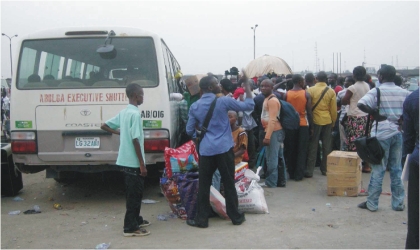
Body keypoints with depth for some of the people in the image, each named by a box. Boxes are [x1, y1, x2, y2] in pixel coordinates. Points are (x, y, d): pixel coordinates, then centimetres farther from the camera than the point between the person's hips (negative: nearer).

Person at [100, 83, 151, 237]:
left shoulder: (123, 112, 10)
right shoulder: (135, 114, -17)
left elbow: (104, 126, 16)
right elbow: (135, 140, -21)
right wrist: (142, 164, -18)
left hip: (126, 160, 9)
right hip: (133, 162, -9)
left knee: (133, 193, 19)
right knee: (134, 194, -1)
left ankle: (136, 220, 31)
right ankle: (131, 227, 5)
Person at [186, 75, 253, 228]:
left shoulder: (195, 107, 5)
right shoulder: (223, 101, -5)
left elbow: (190, 130, 9)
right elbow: (249, 105, 1)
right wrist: (247, 84, 10)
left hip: (205, 150, 2)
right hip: (224, 148, -2)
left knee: (204, 185, 8)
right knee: (229, 183, 8)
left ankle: (201, 219, 11)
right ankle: (236, 217, 17)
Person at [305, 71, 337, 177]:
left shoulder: (310, 90, -7)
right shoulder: (331, 91, -1)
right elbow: (334, 109, 2)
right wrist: (333, 122, 14)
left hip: (315, 121, -2)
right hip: (327, 121, 2)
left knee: (313, 146, 3)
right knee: (326, 146, 11)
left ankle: (309, 171, 4)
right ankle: (325, 169, 17)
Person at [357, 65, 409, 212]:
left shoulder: (376, 91, -8)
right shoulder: (404, 92, 5)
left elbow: (361, 104, -24)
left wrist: (375, 113, -13)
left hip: (382, 134, -4)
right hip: (398, 133, 4)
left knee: (378, 170, 2)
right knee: (396, 169, 12)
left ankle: (372, 203, 9)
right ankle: (398, 203, 18)